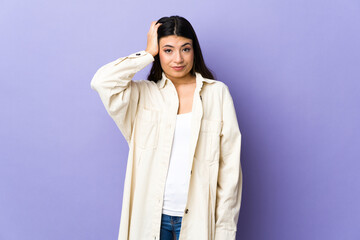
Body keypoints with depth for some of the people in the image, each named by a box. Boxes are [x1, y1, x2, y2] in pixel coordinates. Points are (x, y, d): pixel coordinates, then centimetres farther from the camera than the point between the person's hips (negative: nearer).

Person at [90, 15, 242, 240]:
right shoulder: (144, 94, 3)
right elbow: (102, 82, -16)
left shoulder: (217, 93, 0)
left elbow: (230, 165, -1)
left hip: (197, 217, 0)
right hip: (151, 215, 1)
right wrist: (148, 53, -5)